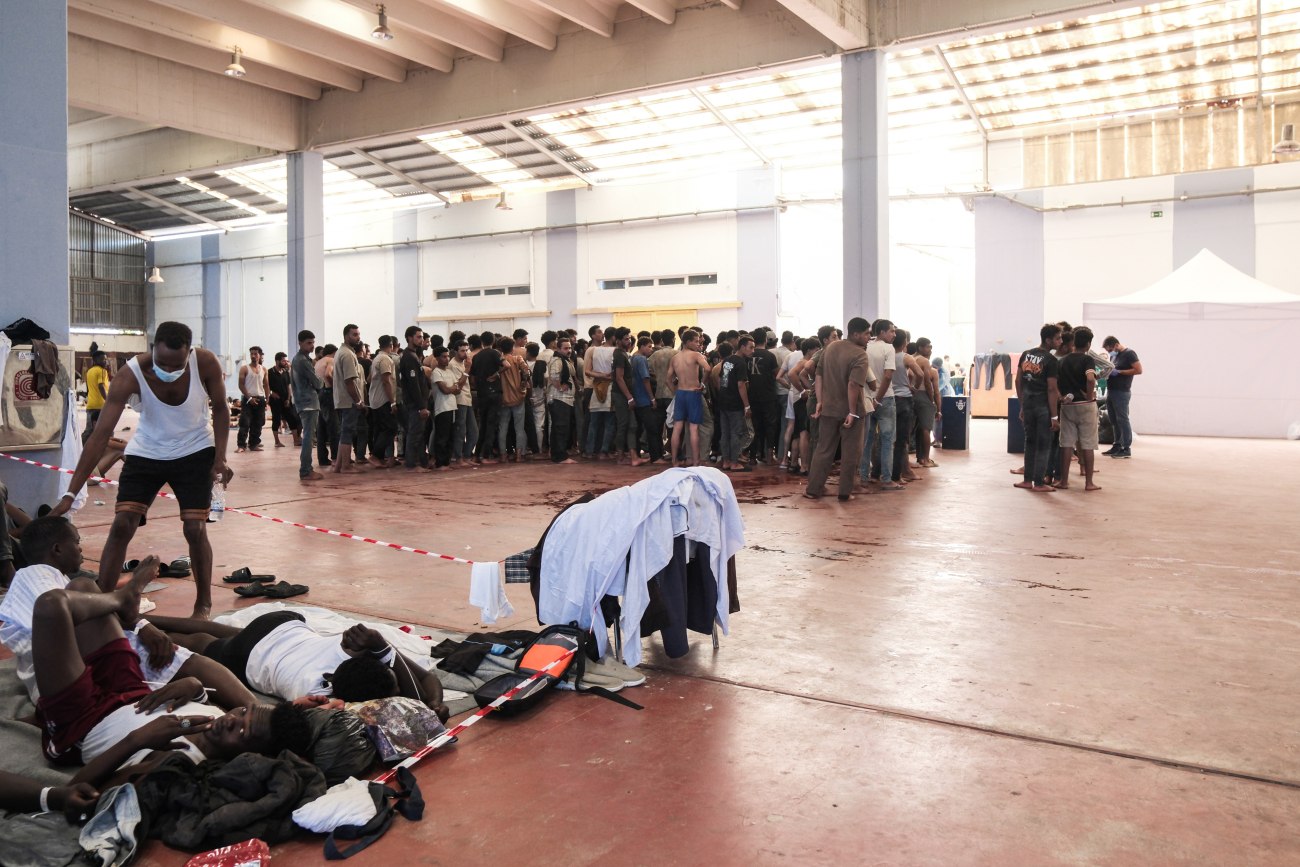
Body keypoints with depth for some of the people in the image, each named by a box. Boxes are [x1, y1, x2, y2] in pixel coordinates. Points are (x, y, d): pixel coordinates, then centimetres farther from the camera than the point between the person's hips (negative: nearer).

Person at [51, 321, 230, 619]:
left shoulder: (205, 363, -25)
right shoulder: (131, 375, -27)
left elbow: (220, 408, -6)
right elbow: (100, 435, -28)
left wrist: (220, 458, -17)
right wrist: (70, 494, -32)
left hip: (195, 453, 0)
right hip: (145, 455, 1)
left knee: (195, 529, -6)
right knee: (121, 525, -8)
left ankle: (203, 605, 11)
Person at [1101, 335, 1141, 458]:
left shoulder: (1129, 354, -7)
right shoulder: (1113, 355, 17)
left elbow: (1138, 370, -14)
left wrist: (1119, 372, -16)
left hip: (1121, 393, -8)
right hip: (1111, 392, 8)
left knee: (1122, 420, -7)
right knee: (1114, 421, 10)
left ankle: (1126, 449, -4)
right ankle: (1117, 446, 17)